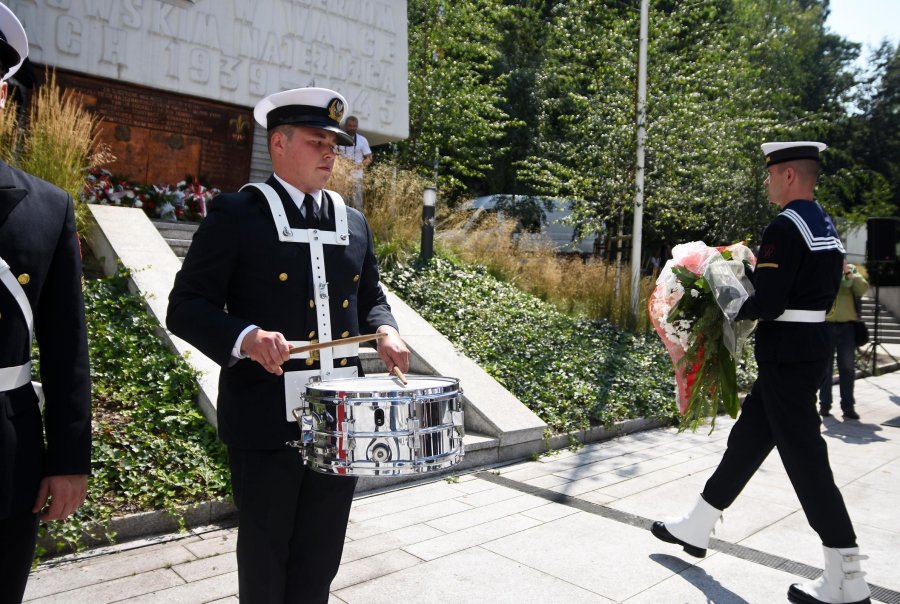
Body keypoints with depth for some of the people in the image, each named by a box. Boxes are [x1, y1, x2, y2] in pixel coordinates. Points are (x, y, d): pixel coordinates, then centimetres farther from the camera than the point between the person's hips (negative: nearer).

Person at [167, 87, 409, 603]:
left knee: (321, 554, 18)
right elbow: (187, 306, -8)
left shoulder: (354, 223, 11)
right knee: (267, 549, 14)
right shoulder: (236, 214, -6)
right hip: (266, 417, -4)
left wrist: (384, 332, -3)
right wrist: (245, 337, -26)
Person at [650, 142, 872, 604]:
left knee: (805, 461, -2)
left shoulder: (784, 228, -18)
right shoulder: (826, 228, 13)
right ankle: (697, 528, 27)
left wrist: (734, 310, -4)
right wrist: (762, 269, 11)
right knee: (747, 439, 15)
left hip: (786, 354, -10)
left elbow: (768, 303, -23)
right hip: (811, 345, 10)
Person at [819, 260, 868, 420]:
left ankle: (848, 406, 12)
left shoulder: (851, 269, 8)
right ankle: (824, 405, 13)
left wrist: (849, 273, -14)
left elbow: (863, 289, -4)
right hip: (825, 325, -2)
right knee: (825, 367, 5)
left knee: (848, 368, 5)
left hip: (847, 326, 2)